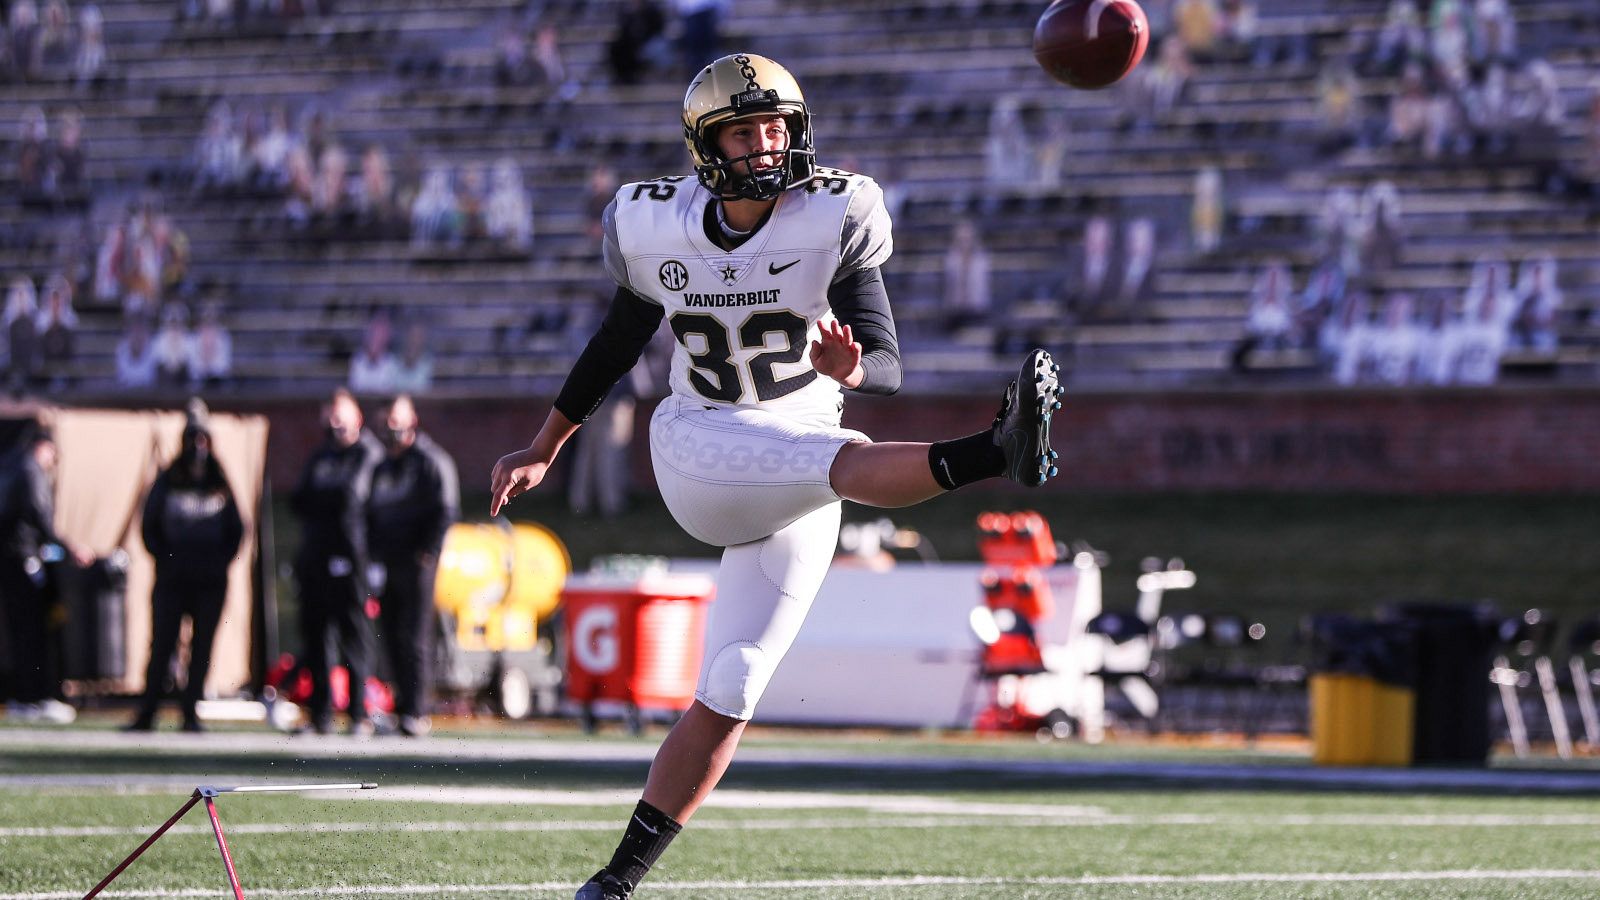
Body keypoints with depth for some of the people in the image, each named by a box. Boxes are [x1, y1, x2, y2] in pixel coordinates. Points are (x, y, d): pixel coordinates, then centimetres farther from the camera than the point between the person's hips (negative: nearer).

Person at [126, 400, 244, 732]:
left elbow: (236, 529, 14)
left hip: (211, 581, 2)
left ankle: (190, 712, 6)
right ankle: (146, 713, -3)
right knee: (161, 645, -5)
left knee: (202, 647, 1)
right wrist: (164, 558, -2)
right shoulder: (168, 481, 5)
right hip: (172, 579, -2)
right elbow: (149, 525, 7)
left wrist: (221, 562, 3)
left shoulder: (220, 486, 9)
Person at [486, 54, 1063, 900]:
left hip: (797, 495, 1)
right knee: (849, 463, -33)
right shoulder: (657, 226, -4)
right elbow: (621, 336, 14)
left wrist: (849, 369, -38)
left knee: (728, 697, -3)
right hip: (698, 451, -1)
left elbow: (888, 368, -13)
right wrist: (543, 449, 23)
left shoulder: (833, 219, -10)